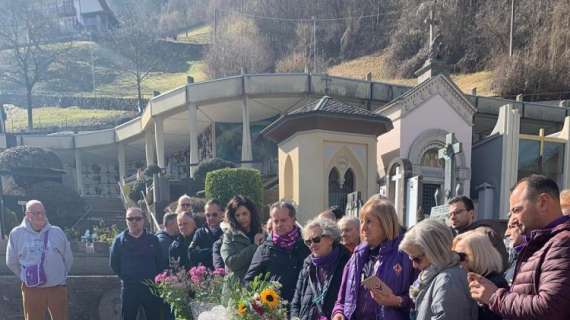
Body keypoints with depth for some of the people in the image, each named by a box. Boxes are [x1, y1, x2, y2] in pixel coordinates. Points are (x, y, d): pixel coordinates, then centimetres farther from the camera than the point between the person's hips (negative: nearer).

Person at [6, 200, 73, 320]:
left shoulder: (57, 232, -2)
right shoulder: (16, 234, -3)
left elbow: (68, 258, 9)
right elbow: (12, 262, 8)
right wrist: (26, 277, 8)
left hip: (57, 288, 0)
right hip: (32, 290, 0)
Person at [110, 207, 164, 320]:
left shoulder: (153, 239, 3)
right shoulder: (119, 240, 1)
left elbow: (161, 262, 3)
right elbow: (114, 263, 6)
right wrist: (126, 278, 4)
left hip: (151, 287, 1)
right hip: (129, 288, 0)